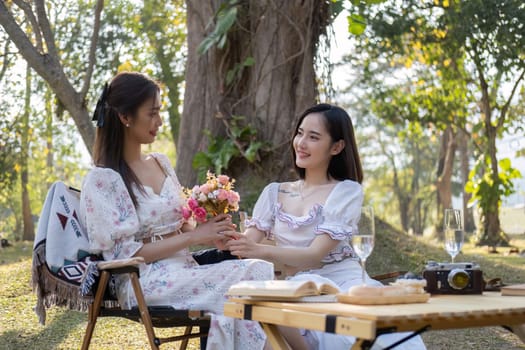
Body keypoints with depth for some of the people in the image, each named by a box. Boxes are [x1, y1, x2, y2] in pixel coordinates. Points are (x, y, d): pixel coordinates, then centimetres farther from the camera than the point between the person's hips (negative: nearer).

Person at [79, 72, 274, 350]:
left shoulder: (161, 163, 14)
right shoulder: (102, 180, -8)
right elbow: (126, 254, -13)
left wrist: (212, 233, -3)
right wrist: (194, 237, -14)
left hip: (184, 271, 7)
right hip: (146, 283, -6)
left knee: (260, 269, -22)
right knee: (250, 277, -26)